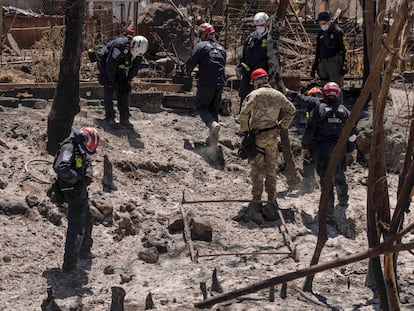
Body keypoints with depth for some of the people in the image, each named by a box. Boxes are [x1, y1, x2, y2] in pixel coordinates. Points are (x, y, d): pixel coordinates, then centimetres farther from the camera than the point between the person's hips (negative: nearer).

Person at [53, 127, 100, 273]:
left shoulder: (81, 149, 7)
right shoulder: (68, 148, -24)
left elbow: (88, 163, 16)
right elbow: (60, 168, -38)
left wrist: (88, 174, -6)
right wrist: (77, 177, -26)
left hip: (81, 192, 10)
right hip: (73, 194, -10)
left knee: (87, 221, 25)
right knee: (76, 226, -9)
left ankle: (84, 251, 45)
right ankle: (69, 263, -5)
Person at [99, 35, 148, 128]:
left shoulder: (138, 50, -16)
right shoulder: (120, 46, -37)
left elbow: (136, 66, 0)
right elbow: (110, 65, -30)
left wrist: (128, 80, -2)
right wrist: (111, 81, -21)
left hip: (121, 69, 6)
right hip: (107, 67, -6)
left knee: (124, 91, -2)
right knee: (109, 90, -11)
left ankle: (124, 119, -2)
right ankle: (109, 118, -6)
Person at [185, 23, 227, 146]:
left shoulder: (201, 46, -3)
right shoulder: (221, 48, 17)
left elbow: (191, 62, -4)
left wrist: (188, 72, 15)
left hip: (206, 83, -6)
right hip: (220, 83, 6)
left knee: (201, 106, 7)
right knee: (213, 108, 16)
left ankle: (212, 123, -21)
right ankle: (213, 139, 12)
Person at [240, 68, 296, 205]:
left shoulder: (254, 95, -12)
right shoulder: (278, 95, 5)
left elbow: (244, 113, -21)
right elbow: (291, 110, 15)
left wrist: (244, 131, -8)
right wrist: (282, 126, 19)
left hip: (257, 135, -4)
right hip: (273, 135, 4)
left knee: (257, 168, 3)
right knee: (271, 166, 14)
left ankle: (257, 199, 3)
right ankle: (271, 198, 17)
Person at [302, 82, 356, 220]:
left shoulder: (319, 109, -7)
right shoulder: (344, 110, 5)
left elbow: (309, 130, -6)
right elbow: (350, 133, 9)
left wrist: (305, 147, 4)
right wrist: (350, 151, 19)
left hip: (322, 148, -4)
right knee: (339, 175, 23)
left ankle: (328, 210, -7)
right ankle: (343, 199, 43)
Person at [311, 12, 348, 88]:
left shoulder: (338, 32, -5)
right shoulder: (320, 33, 15)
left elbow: (344, 49, -8)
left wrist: (344, 65, -16)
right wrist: (315, 66, 19)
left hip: (335, 63, -7)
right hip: (322, 64, 7)